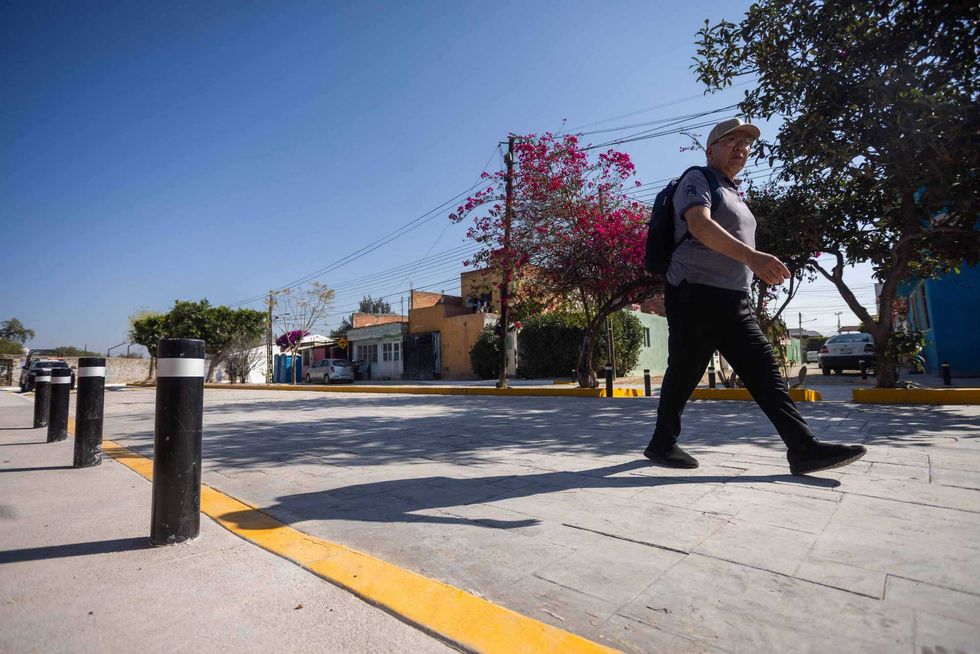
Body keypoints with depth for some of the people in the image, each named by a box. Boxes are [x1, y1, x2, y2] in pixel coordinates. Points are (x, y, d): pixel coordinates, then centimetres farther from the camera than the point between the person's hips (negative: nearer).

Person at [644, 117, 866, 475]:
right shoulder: (697, 180, 0)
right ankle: (662, 443, 12)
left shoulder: (735, 194, 26)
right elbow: (699, 224, -21)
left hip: (735, 301, 8)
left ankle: (804, 447, -1)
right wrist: (751, 256, -34)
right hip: (695, 295, -8)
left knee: (764, 370, 0)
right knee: (684, 374, -3)